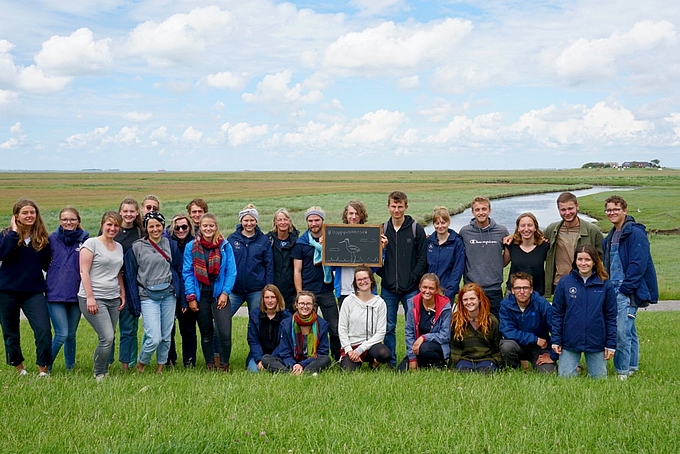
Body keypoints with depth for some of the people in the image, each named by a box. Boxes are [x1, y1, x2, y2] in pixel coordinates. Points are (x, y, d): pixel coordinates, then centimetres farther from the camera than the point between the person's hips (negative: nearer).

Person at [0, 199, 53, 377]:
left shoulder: (42, 238, 5)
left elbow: (47, 265, 10)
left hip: (34, 292, 1)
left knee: (44, 330, -14)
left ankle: (43, 369, -2)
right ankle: (19, 367, 30)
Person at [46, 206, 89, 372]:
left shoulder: (85, 239, 3)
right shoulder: (52, 239, 0)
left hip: (76, 294, 2)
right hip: (55, 294, -2)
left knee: (71, 334, 12)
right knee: (62, 334, -8)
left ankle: (70, 368, 27)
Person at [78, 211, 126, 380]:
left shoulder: (119, 247, 15)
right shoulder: (92, 243, -5)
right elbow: (84, 271, -9)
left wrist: (122, 294, 15)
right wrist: (90, 297, -15)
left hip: (113, 299, 7)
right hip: (94, 299, -7)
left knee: (108, 338, 5)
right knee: (107, 337, -15)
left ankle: (104, 372, 17)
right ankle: (99, 375, 1)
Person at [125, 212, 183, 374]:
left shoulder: (171, 245, 5)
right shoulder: (137, 248, -2)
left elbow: (179, 271, 9)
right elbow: (130, 277, 0)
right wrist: (135, 305, -4)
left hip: (168, 295, 3)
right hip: (148, 297, -3)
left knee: (166, 336, 9)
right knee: (154, 338, -11)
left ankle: (161, 367, 26)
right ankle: (141, 364, 15)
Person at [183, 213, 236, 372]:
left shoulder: (225, 246, 1)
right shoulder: (191, 247, 2)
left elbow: (231, 272, 0)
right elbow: (187, 273, 1)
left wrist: (225, 292, -8)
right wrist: (191, 297, -5)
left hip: (219, 295, -1)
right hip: (200, 296, 1)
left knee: (225, 333, -9)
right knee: (206, 334, 11)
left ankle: (224, 366, 7)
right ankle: (210, 366, 22)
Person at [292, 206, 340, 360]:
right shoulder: (301, 242, 3)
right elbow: (297, 271, 2)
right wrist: (300, 295, -7)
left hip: (326, 291, 1)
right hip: (307, 291, -1)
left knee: (335, 328, 0)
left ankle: (339, 359, 10)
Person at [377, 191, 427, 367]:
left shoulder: (417, 229, 1)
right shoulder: (382, 229, 9)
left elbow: (422, 259, -2)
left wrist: (413, 278, -9)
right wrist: (382, 274, -1)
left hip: (411, 289, -3)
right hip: (388, 288, 3)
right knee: (388, 327, 7)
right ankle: (391, 363, 17)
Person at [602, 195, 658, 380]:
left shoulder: (635, 233, -10)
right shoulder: (611, 236, 17)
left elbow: (638, 264, -17)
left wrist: (625, 288, -18)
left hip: (628, 292, -9)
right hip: (614, 291, 9)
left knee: (621, 332, -11)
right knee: (629, 331, 15)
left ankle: (622, 371, -4)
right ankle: (632, 367, 23)